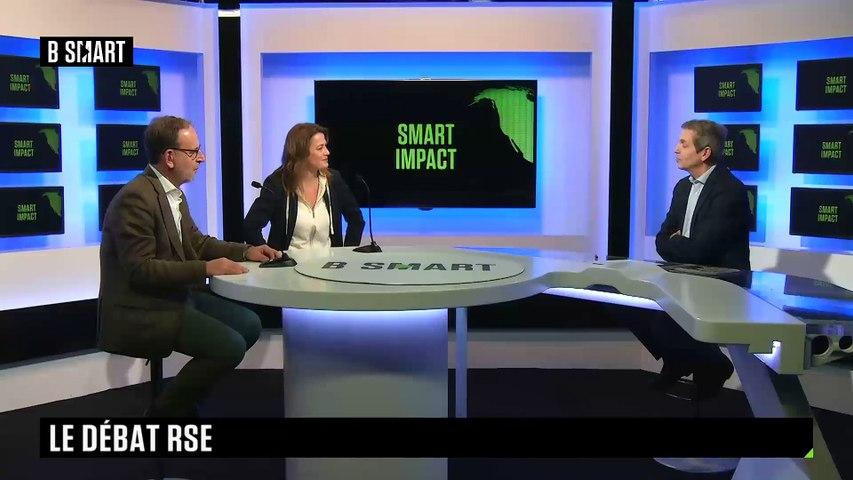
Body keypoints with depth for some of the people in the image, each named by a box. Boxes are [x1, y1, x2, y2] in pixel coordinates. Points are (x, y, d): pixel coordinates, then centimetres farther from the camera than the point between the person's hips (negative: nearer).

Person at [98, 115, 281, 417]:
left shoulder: (172, 192, 9)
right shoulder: (136, 198, -20)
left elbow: (196, 241, 18)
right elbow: (141, 269, -24)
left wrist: (245, 251, 4)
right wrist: (205, 268, -25)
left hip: (175, 296, 10)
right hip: (140, 310, -10)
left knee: (248, 324, 6)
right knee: (230, 345, -19)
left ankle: (185, 393, 17)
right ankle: (166, 409, 0)